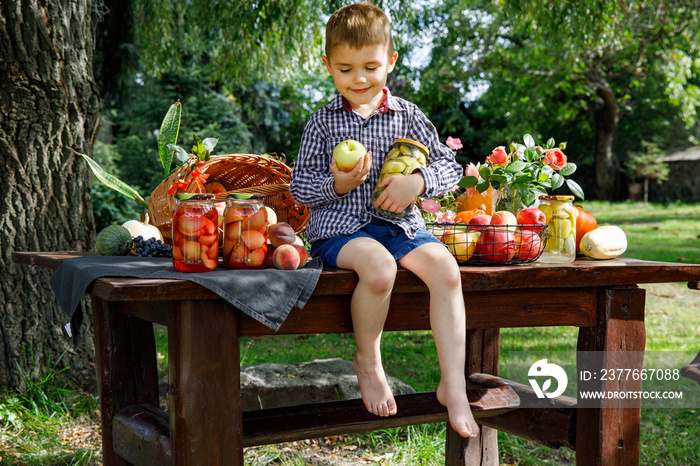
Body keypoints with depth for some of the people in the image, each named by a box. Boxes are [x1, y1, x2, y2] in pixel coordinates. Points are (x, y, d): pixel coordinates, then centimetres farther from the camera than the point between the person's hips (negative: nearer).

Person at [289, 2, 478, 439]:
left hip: (400, 223, 3)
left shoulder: (408, 116, 10)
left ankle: (453, 384, -17)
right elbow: (299, 185, 6)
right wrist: (336, 185, -14)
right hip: (339, 226, -3)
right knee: (379, 267, -35)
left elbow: (450, 166, 10)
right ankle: (368, 363, -7)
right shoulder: (323, 123, 6)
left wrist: (417, 182, -11)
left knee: (446, 268, -24)